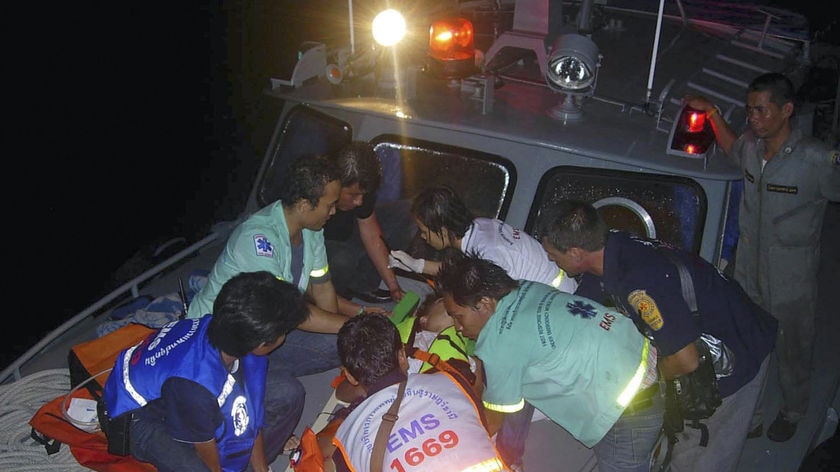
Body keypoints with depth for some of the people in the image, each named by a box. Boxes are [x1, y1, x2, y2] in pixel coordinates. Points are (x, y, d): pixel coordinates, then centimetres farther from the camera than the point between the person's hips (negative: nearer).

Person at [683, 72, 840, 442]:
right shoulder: (753, 146, -4)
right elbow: (733, 149, 19)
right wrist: (712, 113, 12)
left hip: (791, 283, -4)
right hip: (748, 273, 5)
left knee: (792, 354, 18)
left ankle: (792, 413, 46)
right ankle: (748, 418, 37)